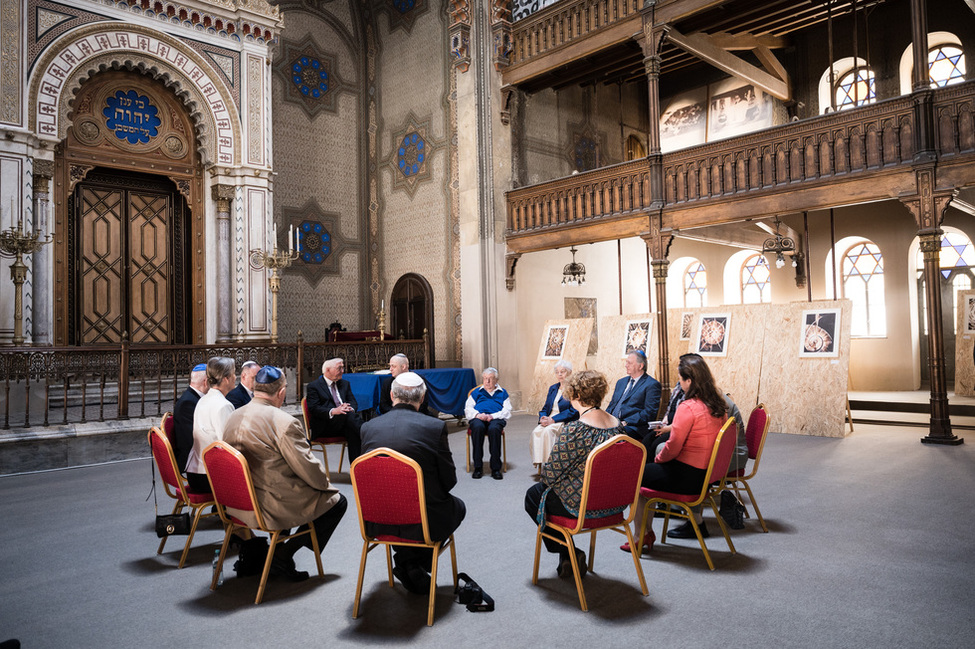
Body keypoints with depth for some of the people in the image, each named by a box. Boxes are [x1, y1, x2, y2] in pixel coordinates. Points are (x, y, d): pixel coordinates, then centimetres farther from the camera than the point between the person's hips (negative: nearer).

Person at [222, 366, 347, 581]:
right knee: (337, 501, 7)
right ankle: (284, 554, 5)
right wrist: (325, 480, 4)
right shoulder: (284, 422, -20)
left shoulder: (233, 417, 4)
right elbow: (309, 469, -17)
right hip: (271, 508, -8)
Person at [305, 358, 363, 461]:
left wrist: (351, 409, -11)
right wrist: (333, 411, -25)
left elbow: (353, 403, 15)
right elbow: (314, 409, -7)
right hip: (323, 429, -4)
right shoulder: (313, 386, 5)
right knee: (348, 415, -33)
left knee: (352, 431, -32)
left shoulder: (345, 384, 23)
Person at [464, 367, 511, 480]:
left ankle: (496, 468, -34)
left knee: (494, 429, -38)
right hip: (478, 418, 1)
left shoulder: (502, 393, 27)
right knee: (478, 427, -37)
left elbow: (507, 410, 12)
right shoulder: (476, 392, 30)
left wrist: (492, 416, -7)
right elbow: (468, 409, 17)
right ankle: (478, 467, -32)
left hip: (496, 419, -1)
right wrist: (478, 415, -6)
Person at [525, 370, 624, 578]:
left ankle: (568, 554, 19)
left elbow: (550, 472, -19)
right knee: (542, 490, 27)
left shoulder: (575, 429, -24)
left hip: (582, 505, -7)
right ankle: (571, 556, 28)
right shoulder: (618, 424, -2)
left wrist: (547, 478, 6)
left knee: (534, 496, 19)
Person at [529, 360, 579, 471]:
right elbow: (545, 408, 20)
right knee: (536, 432, -25)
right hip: (549, 420, 6)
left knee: (547, 431, -34)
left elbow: (573, 411, -12)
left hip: (566, 422, -6)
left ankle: (548, 462, -28)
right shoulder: (553, 388, 20)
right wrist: (542, 418, -5)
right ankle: (539, 462, -24)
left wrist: (552, 420, -17)